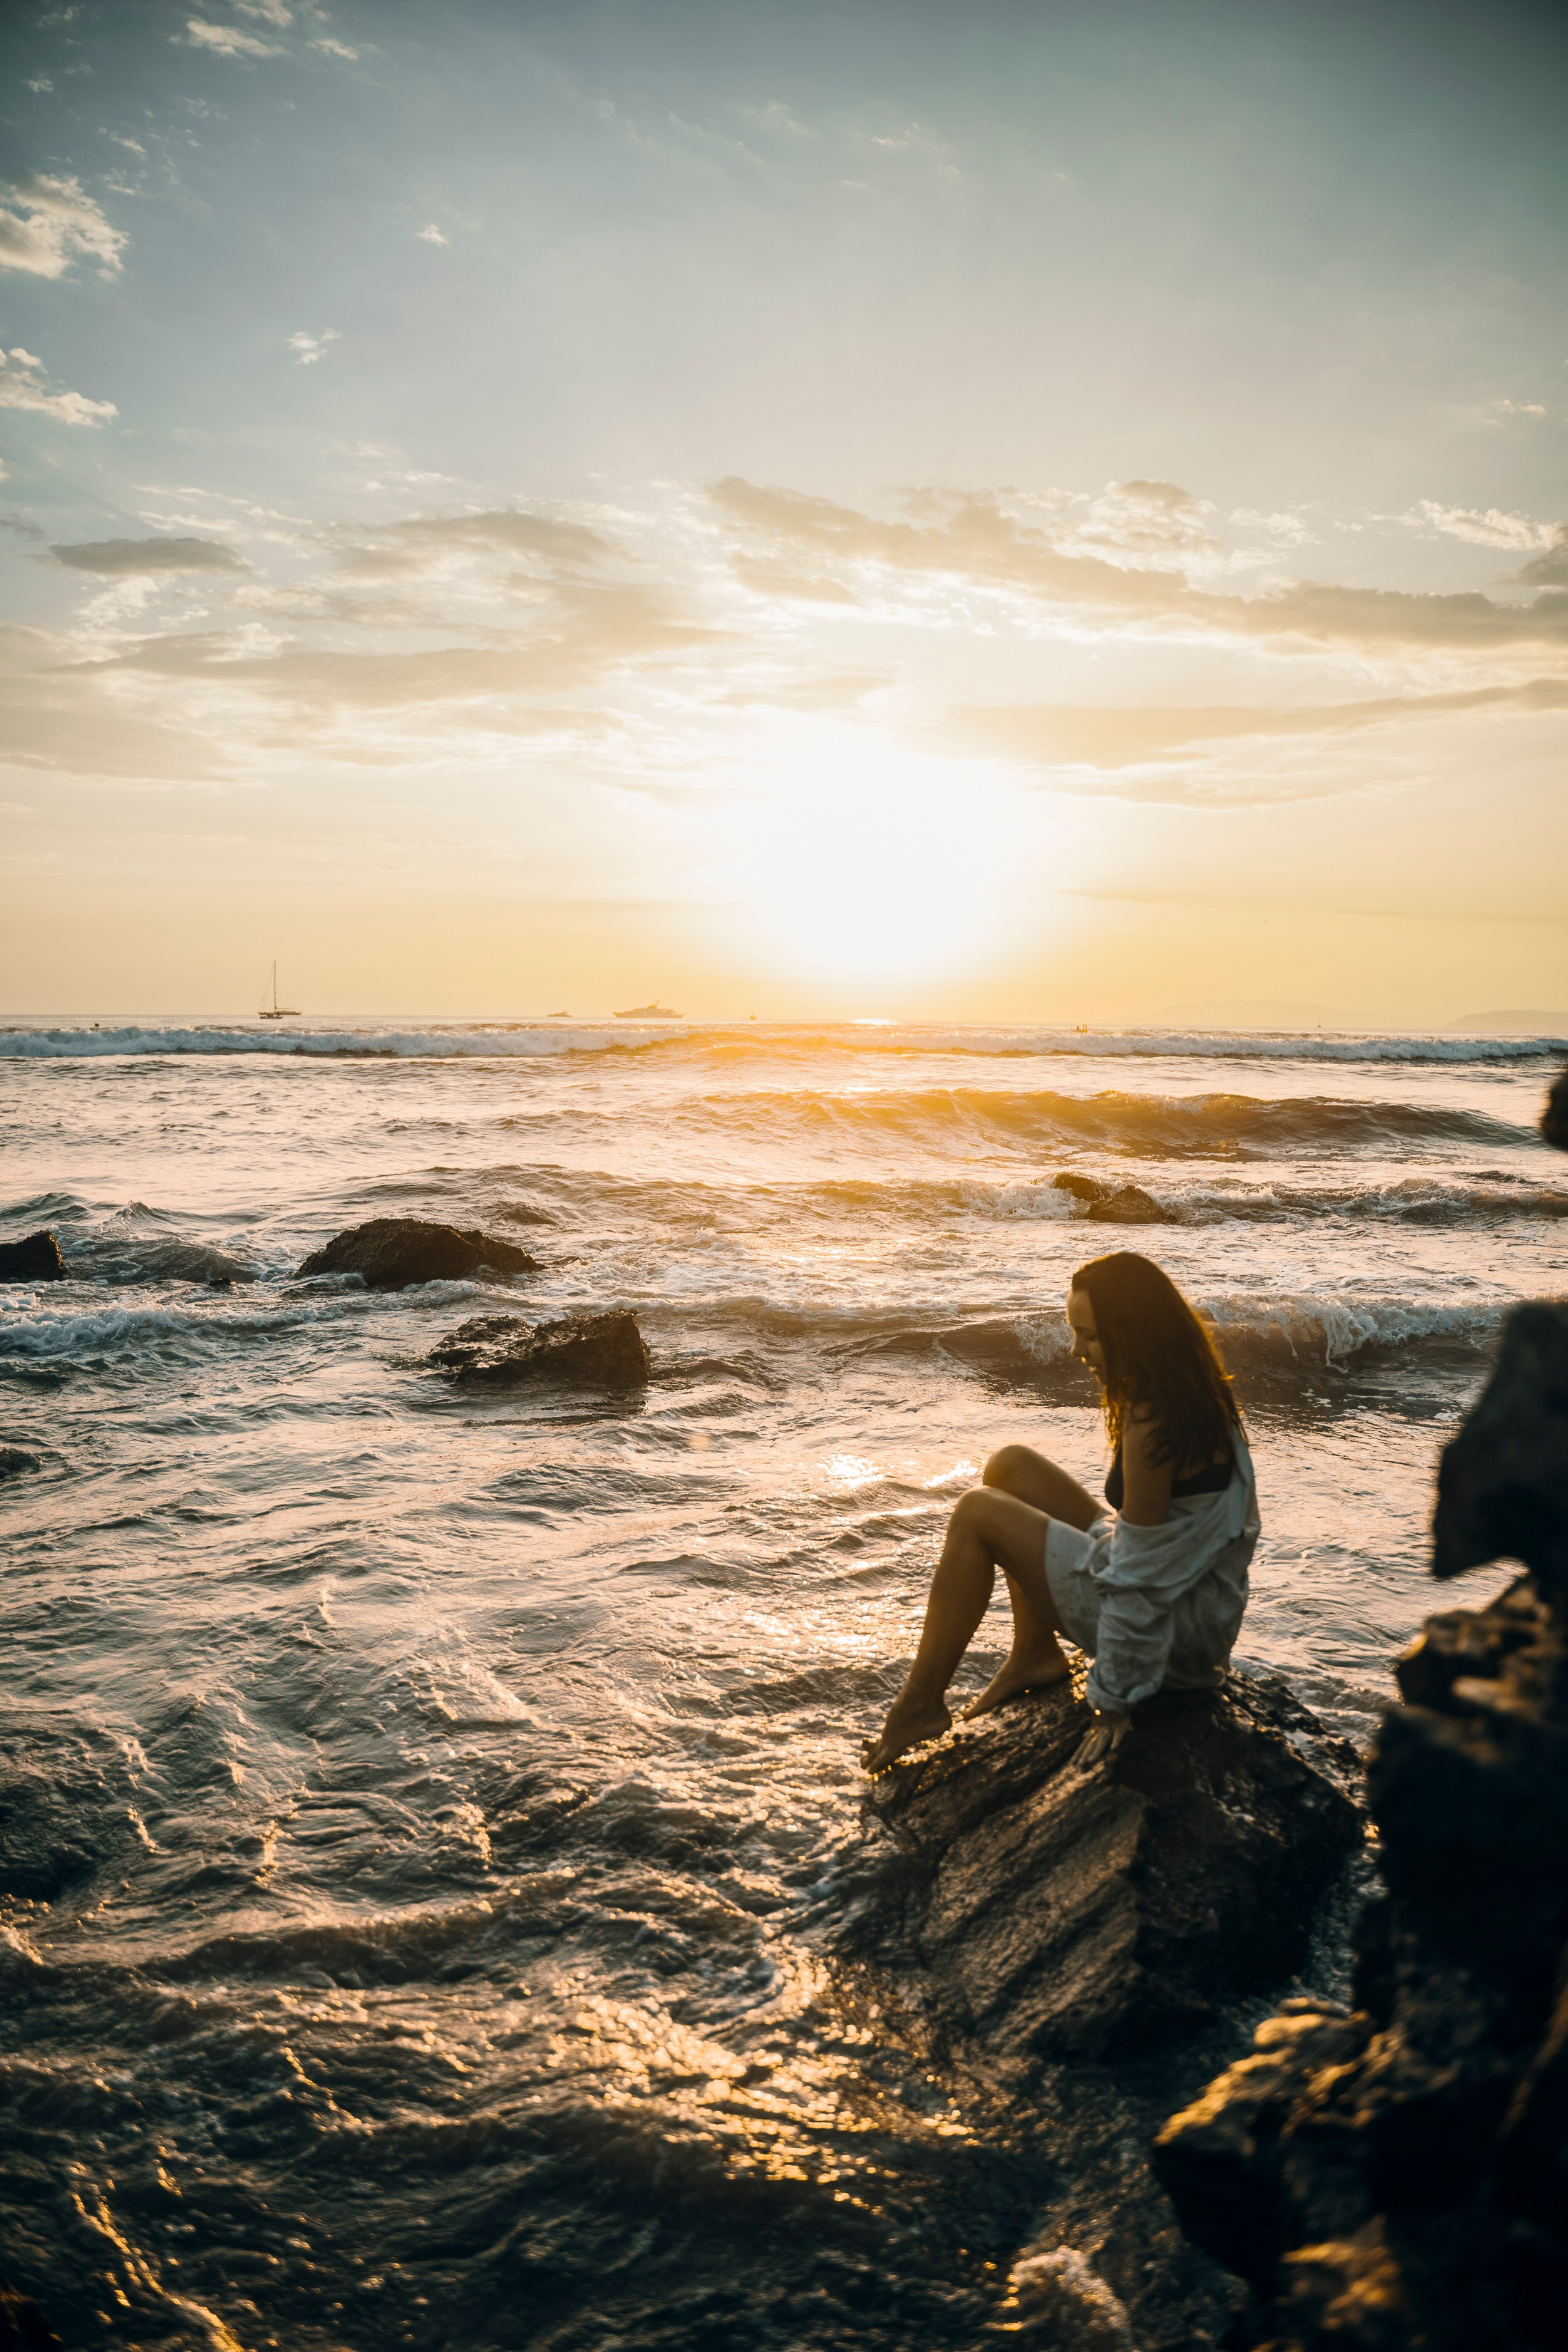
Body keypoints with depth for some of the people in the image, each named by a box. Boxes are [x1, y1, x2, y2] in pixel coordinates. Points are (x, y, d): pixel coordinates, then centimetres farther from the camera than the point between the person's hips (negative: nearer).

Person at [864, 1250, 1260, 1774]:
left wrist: (1114, 1703, -17)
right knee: (1011, 1466, 8)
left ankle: (920, 1705, 0)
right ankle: (1035, 1654, 13)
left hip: (1176, 1631, -9)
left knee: (978, 1514, -9)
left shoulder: (1152, 1428, -27)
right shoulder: (1194, 1393, 2)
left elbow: (1140, 1581, -23)